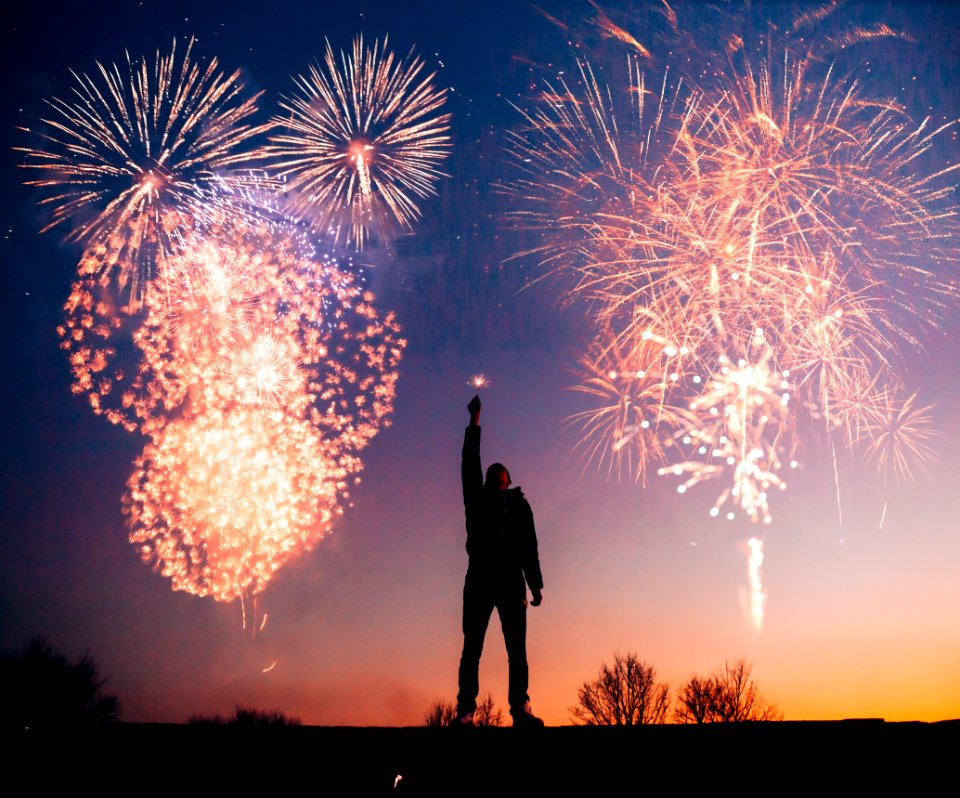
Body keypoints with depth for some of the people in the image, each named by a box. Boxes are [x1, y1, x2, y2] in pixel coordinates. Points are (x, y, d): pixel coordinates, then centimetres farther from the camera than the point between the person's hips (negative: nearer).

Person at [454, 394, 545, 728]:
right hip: (480, 581, 0)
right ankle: (465, 712, -8)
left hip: (511, 583, 0)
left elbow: (529, 547, 11)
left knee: (517, 649, -5)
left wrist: (535, 584, 3)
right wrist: (475, 422, 10)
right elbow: (470, 464, 9)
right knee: (472, 648, -5)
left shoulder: (518, 505, 15)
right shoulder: (478, 499, 15)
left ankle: (521, 709, -8)